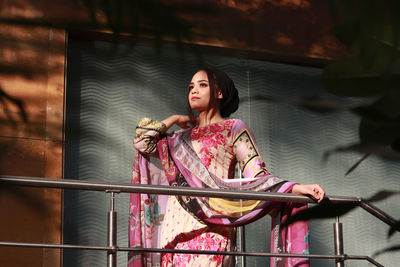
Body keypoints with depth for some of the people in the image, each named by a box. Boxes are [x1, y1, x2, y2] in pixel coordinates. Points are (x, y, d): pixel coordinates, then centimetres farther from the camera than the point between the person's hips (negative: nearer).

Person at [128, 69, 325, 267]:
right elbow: (142, 142, 20)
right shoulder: (183, 137, 27)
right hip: (175, 226, 5)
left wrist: (298, 188, -9)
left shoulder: (233, 129, 13)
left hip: (210, 226, -5)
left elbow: (258, 178, 5)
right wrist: (175, 119, 27)